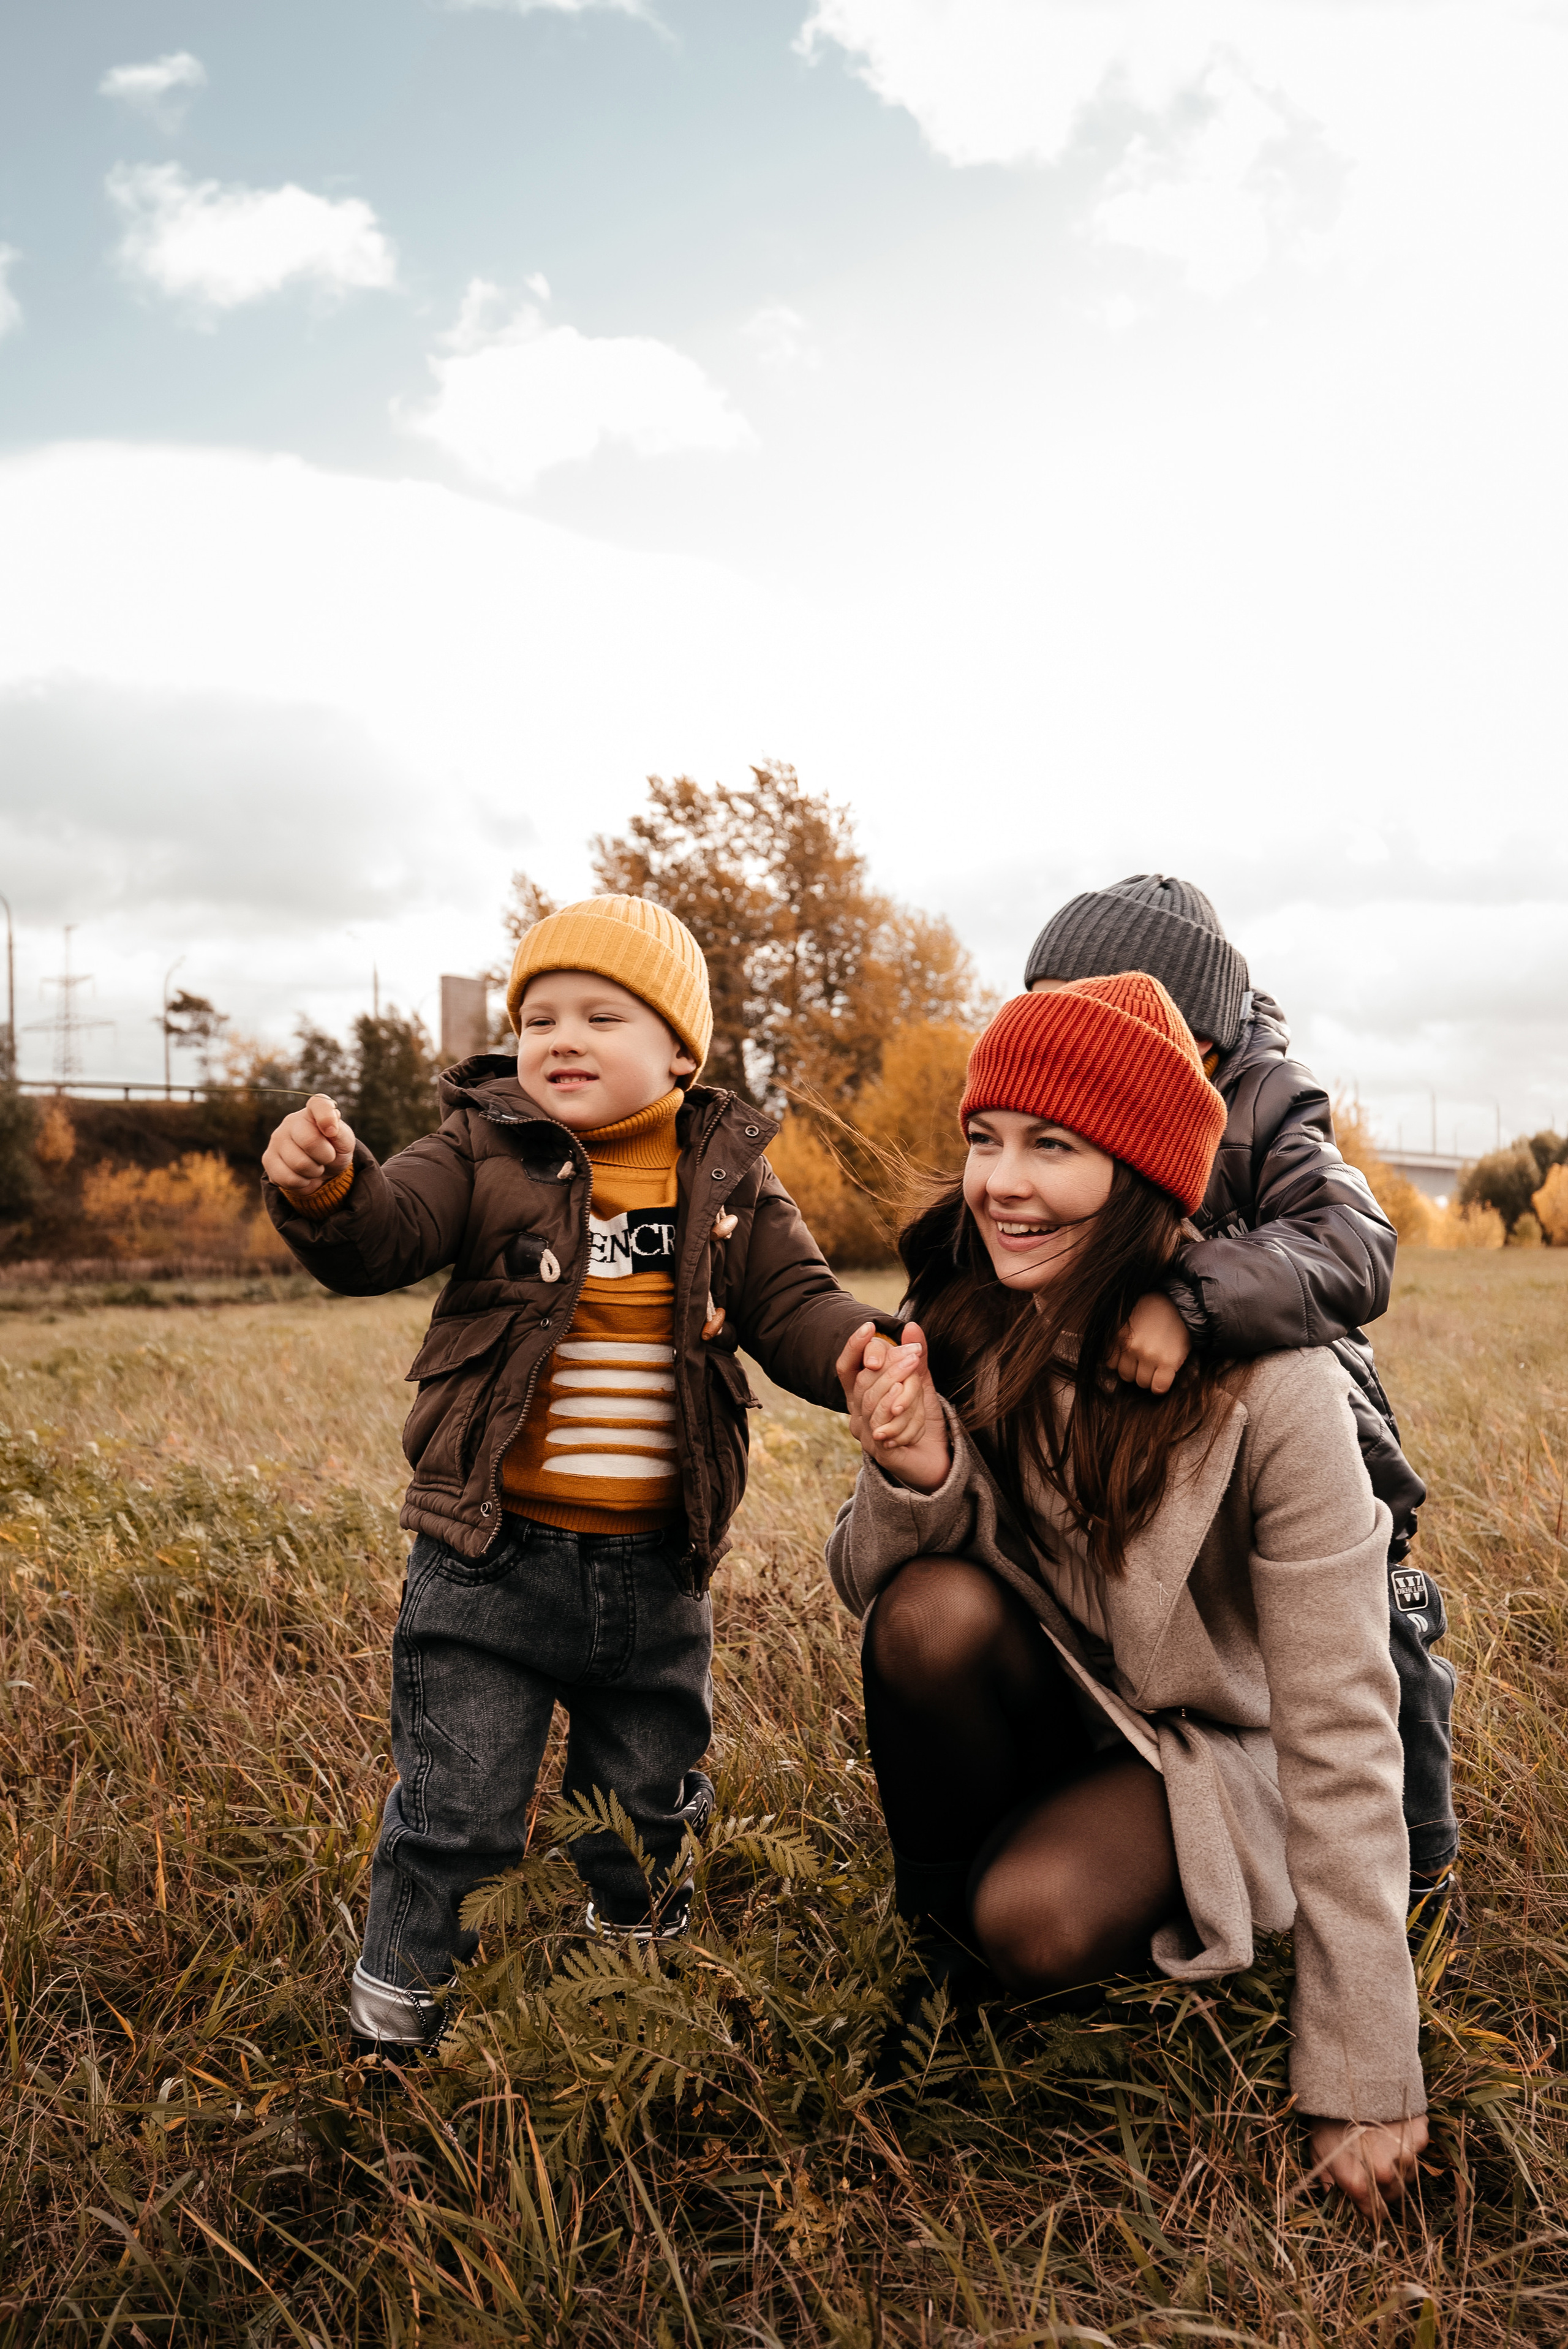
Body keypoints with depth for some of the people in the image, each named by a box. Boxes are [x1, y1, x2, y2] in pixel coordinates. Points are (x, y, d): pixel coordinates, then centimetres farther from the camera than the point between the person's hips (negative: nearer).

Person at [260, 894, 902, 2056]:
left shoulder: (730, 1179, 1)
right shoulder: (485, 1154, -5)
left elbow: (796, 1306, -2)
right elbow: (385, 1237, -19)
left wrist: (861, 1358, -25)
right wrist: (327, 1190, -42)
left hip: (656, 1570, 3)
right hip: (490, 1561, -2)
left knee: (649, 1806, 22)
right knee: (457, 1813, 8)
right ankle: (398, 1998, 34)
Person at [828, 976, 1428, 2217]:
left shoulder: (1270, 1384, -27)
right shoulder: (961, 1325, -14)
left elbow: (1338, 1729, -23)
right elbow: (867, 1587, -8)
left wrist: (1364, 2079, -20)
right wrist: (912, 1476, -33)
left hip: (1200, 1742, -3)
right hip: (1033, 1696, 3)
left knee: (1035, 1924, -30)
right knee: (933, 1609, -29)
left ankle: (996, 1898, 8)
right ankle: (935, 1915, 0)